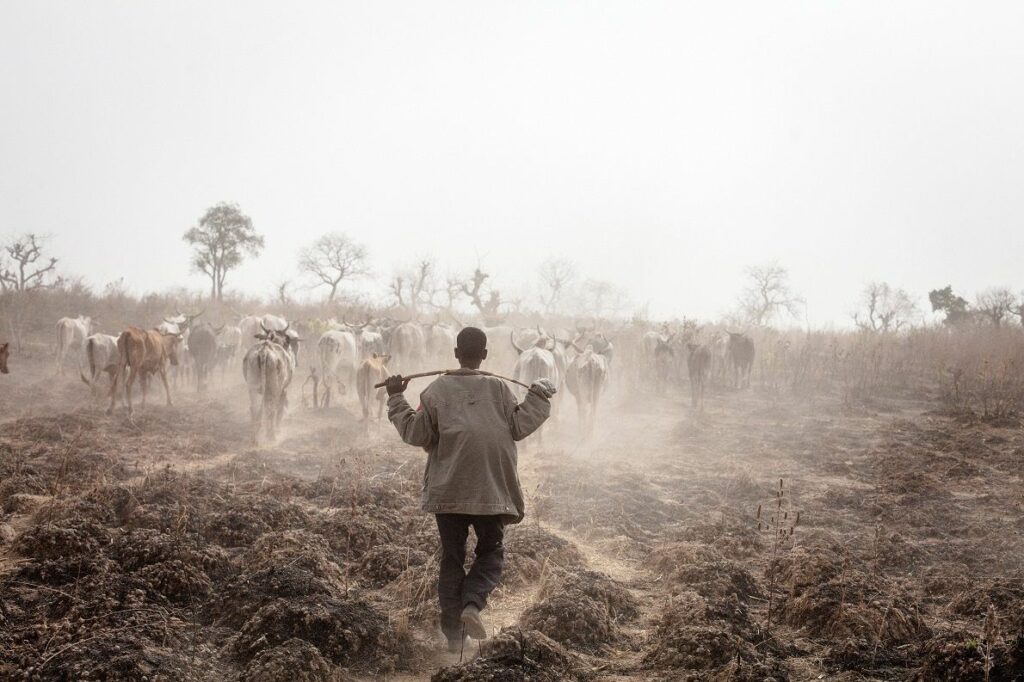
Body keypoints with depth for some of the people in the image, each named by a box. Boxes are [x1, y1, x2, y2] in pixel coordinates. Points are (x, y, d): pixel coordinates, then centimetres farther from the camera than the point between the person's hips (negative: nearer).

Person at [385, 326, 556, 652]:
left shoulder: (436, 390, -2)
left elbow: (416, 433, -2)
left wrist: (396, 399, 8)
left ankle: (453, 632, 9)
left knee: (452, 557, 11)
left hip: (447, 491, 1)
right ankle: (472, 603, -13)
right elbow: (518, 427, -1)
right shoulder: (498, 388, -2)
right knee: (491, 552, 14)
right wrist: (539, 396, 11)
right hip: (490, 491, -1)